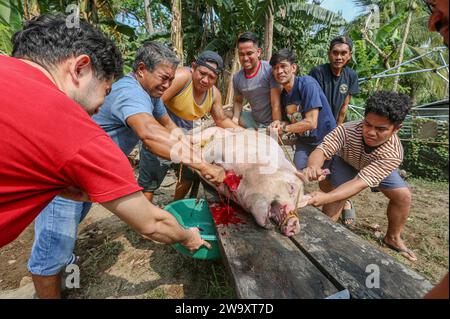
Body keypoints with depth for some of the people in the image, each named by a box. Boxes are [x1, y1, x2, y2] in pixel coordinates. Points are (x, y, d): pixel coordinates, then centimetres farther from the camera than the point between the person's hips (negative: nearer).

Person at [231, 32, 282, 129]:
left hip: (272, 122, -5)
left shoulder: (269, 70, -19)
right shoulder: (237, 77, -3)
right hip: (254, 120, 5)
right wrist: (235, 118, -8)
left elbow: (276, 104, -21)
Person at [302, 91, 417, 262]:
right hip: (346, 162, -1)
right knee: (336, 197, -23)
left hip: (378, 167, 2)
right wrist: (314, 166, -71)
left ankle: (392, 237, 20)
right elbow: (322, 149, -45)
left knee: (403, 196, -5)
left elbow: (361, 182, -48)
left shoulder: (393, 154, -39)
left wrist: (325, 197, -64)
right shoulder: (347, 130, -40)